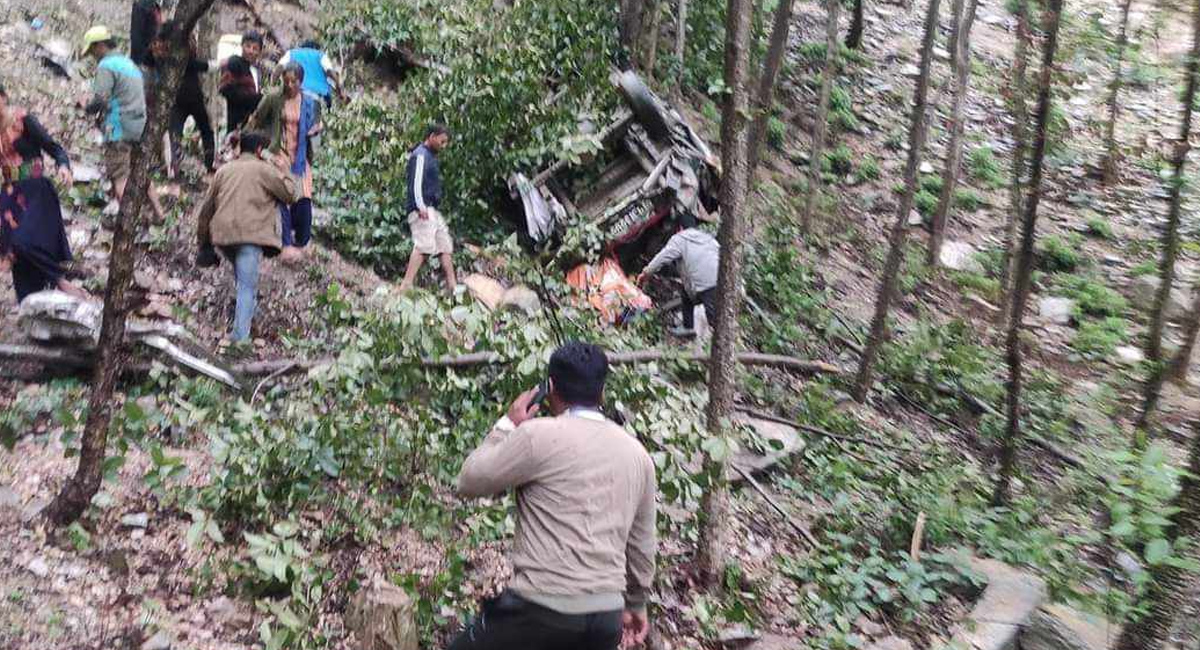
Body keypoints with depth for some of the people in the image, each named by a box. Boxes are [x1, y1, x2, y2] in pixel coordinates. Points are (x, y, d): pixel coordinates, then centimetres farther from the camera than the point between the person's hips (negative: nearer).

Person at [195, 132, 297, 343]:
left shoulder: (223, 171, 22)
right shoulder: (264, 169, 6)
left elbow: (206, 208, 22)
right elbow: (289, 193, 5)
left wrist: (203, 241, 27)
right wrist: (283, 170, 20)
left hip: (222, 234, 5)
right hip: (251, 233, -5)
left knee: (242, 277, 28)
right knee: (247, 284, -8)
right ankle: (240, 333, -16)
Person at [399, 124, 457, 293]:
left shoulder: (430, 156, 24)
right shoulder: (420, 155, -6)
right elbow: (416, 181, -17)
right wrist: (421, 207, -24)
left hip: (433, 210, 10)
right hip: (423, 210, -10)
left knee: (446, 246, 8)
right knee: (423, 245, -21)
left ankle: (452, 286, 10)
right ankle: (406, 285, -26)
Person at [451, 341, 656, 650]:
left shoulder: (540, 435, -11)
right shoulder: (637, 453, 8)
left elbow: (470, 481, 0)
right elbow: (640, 543, 16)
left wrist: (508, 425, 10)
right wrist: (635, 604, 29)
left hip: (542, 608, -5)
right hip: (607, 616, 6)